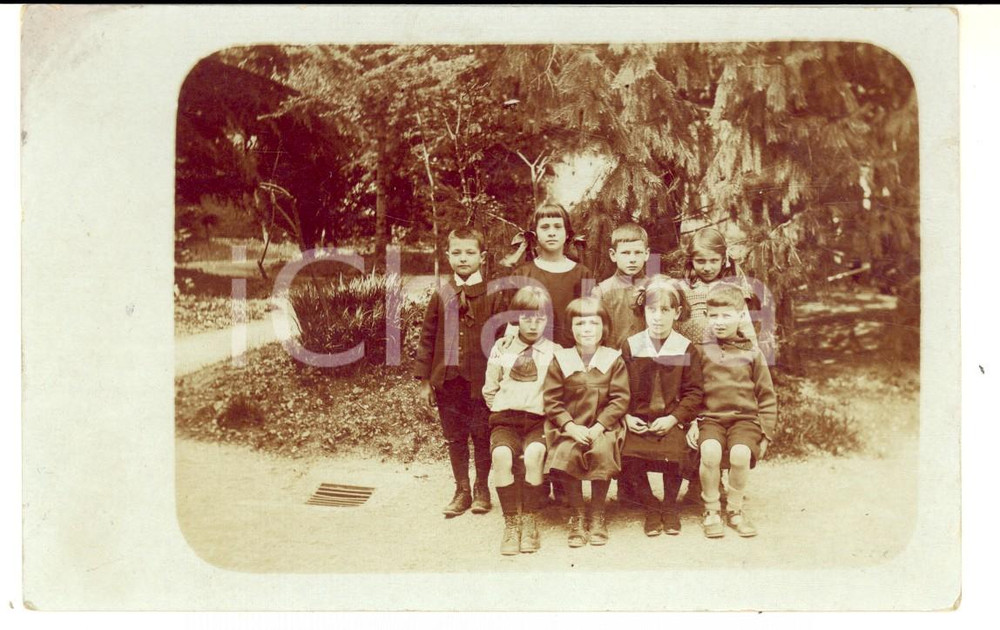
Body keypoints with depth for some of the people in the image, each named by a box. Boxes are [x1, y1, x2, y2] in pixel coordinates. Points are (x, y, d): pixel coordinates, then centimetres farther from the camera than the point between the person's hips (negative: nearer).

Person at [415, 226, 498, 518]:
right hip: (447, 378, 3)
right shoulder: (441, 295, 5)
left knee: (482, 437, 7)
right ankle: (462, 491, 23)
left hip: (482, 380, -3)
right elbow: (427, 337, 7)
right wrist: (424, 379, 3)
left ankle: (482, 490, 24)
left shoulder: (492, 295, -2)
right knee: (455, 438, 11)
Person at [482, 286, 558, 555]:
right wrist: (502, 410, 2)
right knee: (502, 455, -33)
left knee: (534, 454, -34)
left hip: (539, 420, -1)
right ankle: (511, 523, -18)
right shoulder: (502, 347, 13)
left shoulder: (554, 352, 10)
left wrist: (551, 415, -8)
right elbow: (489, 390, 15)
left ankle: (529, 521, -16)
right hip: (505, 419, 1)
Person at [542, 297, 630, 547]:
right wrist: (570, 426, -13)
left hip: (603, 427, 0)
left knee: (602, 451, -32)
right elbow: (551, 400, 1)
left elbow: (620, 399, -1)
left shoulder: (613, 360, 5)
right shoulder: (560, 360, 5)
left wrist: (599, 426, -14)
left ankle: (597, 516, -13)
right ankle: (577, 517, -12)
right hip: (569, 427, 1)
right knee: (566, 453, -31)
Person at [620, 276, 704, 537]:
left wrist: (673, 418, -11)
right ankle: (651, 508, 3)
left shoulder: (686, 349, 1)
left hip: (671, 421, -1)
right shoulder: (630, 346, 4)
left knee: (673, 454, -26)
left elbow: (693, 392, 1)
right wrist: (626, 417, -5)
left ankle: (670, 506, 5)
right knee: (630, 454, -23)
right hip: (638, 421, 1)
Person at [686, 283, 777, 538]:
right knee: (710, 450, -31)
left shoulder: (752, 354, 7)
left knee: (740, 453, -30)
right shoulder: (700, 352, 7)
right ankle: (711, 510, -9)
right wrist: (691, 423, -4)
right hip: (709, 418, 0)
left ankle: (735, 509, -3)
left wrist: (766, 433, 5)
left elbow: (767, 397, 12)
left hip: (745, 418, 0)